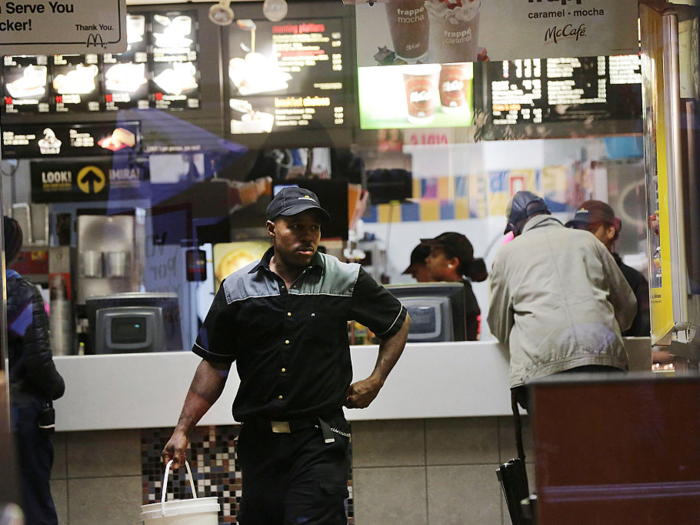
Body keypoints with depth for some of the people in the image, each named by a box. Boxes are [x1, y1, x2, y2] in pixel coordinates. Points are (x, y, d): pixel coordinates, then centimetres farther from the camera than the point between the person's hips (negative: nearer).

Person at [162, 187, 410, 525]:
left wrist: (374, 382, 7)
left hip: (319, 438, -3)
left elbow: (399, 323, 17)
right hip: (259, 441, 3)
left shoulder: (346, 281, 1)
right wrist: (183, 430, 4)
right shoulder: (237, 288, 5)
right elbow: (214, 364, 9)